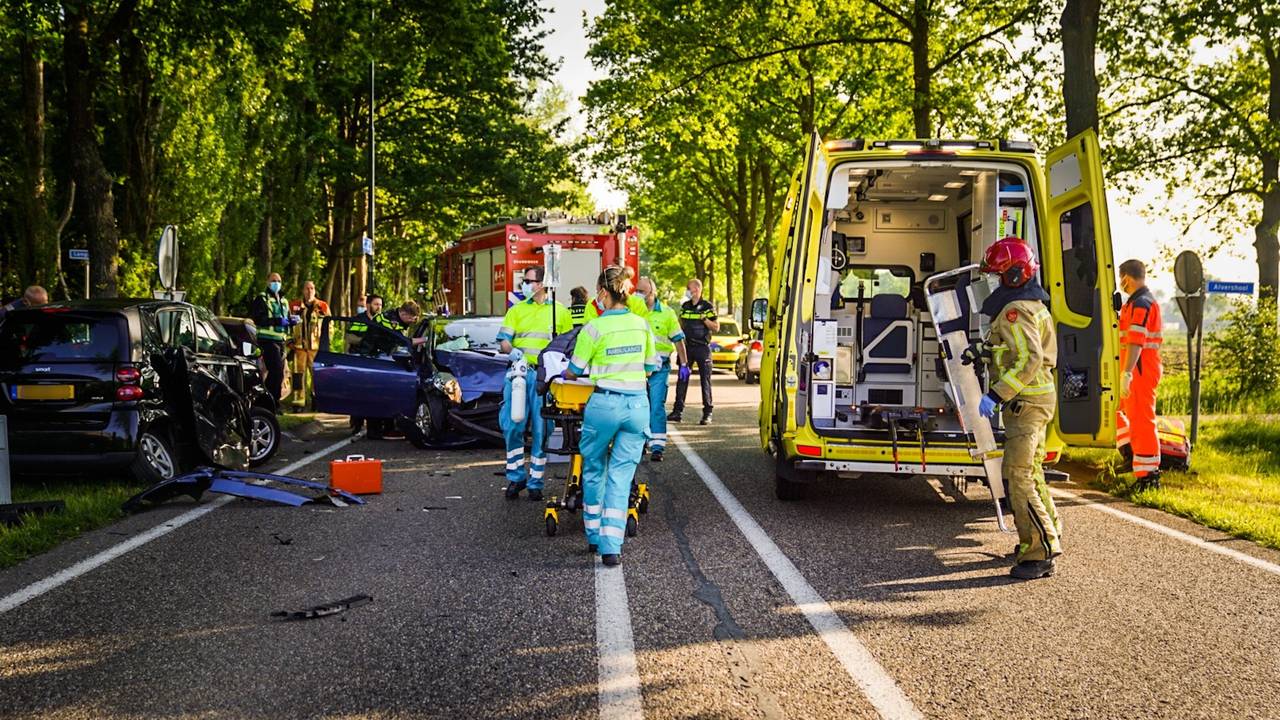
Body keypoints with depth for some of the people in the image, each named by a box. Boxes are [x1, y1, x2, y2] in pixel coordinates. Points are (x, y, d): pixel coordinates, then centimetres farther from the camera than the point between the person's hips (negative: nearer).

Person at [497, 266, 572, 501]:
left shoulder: (560, 311, 9)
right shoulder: (516, 310, 13)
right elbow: (503, 340, 7)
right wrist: (511, 351, -14)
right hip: (518, 371, 2)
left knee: (541, 430, 0)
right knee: (512, 426, -1)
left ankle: (535, 482, 8)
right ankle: (515, 477, 12)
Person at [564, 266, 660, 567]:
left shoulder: (594, 328, -9)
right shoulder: (641, 325, 3)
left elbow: (573, 372, 1)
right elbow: (651, 367, 14)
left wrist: (567, 376, 24)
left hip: (604, 404, -3)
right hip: (638, 404, 3)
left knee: (594, 470, 18)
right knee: (621, 476, 5)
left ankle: (595, 537, 26)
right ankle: (612, 547, -2)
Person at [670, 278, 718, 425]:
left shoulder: (707, 307, -4)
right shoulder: (685, 306, 11)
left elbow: (716, 327, -4)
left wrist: (704, 319, -19)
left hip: (703, 347, -5)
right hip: (687, 346, 5)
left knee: (705, 380, -1)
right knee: (682, 379, 2)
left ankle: (707, 413, 3)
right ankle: (677, 411, 5)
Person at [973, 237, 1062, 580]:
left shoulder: (1016, 310, -18)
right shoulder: (1032, 305, 16)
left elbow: (1030, 360, -28)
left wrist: (996, 395, -30)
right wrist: (981, 351, 18)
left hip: (1026, 401, -11)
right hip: (1037, 398, 11)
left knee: (1018, 477, -12)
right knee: (1030, 471, 21)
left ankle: (1039, 554, -11)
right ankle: (1049, 535, 34)